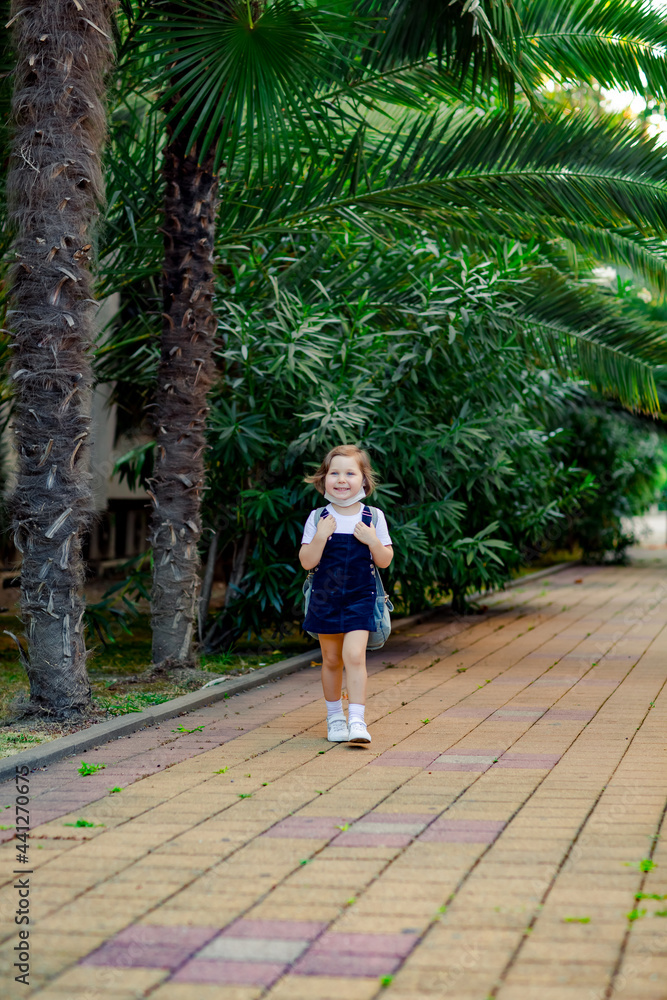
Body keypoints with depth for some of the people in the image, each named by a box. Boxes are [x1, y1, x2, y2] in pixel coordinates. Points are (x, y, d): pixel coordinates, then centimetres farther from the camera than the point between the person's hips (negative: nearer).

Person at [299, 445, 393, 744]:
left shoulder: (373, 518, -2)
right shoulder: (317, 518, -2)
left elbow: (385, 561, 1)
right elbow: (307, 562, -6)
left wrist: (373, 541, -17)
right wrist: (320, 537, -21)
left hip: (359, 599, -1)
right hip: (325, 598, 2)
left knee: (354, 655, -16)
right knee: (331, 660, 11)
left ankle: (357, 720, -15)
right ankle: (334, 716, 27)